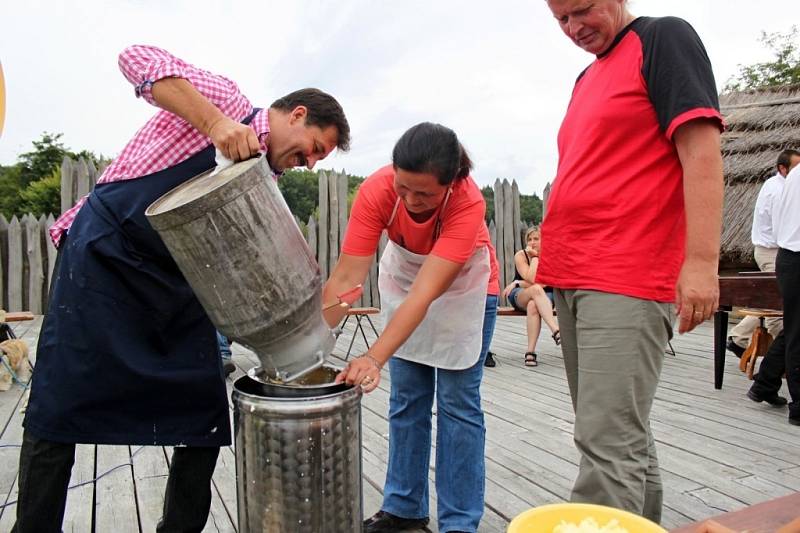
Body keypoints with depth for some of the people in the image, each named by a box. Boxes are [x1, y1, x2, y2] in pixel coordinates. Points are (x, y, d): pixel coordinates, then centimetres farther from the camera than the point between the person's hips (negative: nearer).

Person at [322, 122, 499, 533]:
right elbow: (345, 278, -32)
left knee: (458, 402, -5)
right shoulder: (376, 191, -30)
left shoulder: (468, 203, -37)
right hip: (403, 275, 3)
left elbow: (425, 293, -43)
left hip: (463, 284, -3)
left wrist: (374, 358, -53)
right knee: (406, 399, 6)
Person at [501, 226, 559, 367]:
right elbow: (531, 279, -20)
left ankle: (531, 352, -38)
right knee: (536, 289, -37)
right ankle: (556, 331, -49)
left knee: (533, 305, -38)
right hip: (518, 296, 0)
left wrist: (517, 283, -16)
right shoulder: (520, 255, -7)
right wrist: (535, 257, -16)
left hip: (542, 297, 1)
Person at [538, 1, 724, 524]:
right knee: (624, 435, 16)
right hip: (572, 279, 8)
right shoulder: (587, 78, 23)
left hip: (626, 283, -8)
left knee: (608, 444, -9)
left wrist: (701, 261, -20)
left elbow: (701, 150, -11)